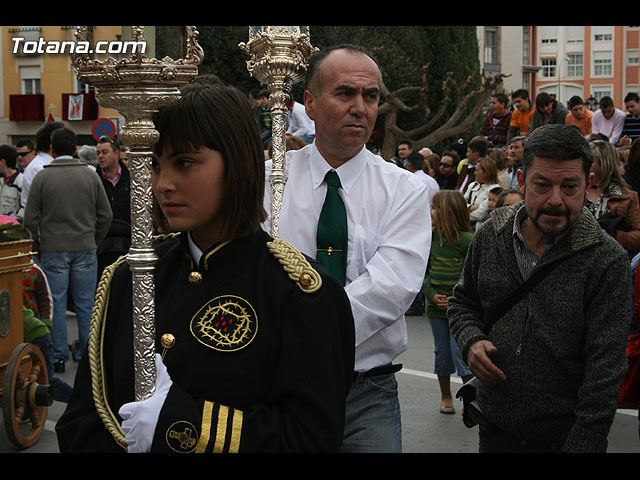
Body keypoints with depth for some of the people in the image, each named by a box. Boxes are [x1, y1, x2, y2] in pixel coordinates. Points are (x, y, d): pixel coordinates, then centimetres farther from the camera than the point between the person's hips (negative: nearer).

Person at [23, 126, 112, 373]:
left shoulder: (42, 177, -4)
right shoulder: (90, 175, 3)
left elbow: (30, 218, -4)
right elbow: (105, 215, 4)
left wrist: (38, 246, 8)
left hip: (53, 250, -2)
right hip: (85, 248, 2)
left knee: (56, 304, 5)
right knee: (86, 303, 7)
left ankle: (59, 356, 8)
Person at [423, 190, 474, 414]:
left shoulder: (466, 240, -10)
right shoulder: (430, 238, 4)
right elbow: (424, 270, 8)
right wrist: (431, 294, -6)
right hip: (436, 307, 5)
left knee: (460, 350, -8)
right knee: (442, 352, 12)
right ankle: (446, 397, 25)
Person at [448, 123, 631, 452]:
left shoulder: (608, 262, -15)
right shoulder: (489, 238, -3)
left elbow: (604, 372, -17)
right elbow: (463, 302, 13)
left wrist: (583, 444, -23)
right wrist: (471, 341, -8)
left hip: (564, 436, -3)